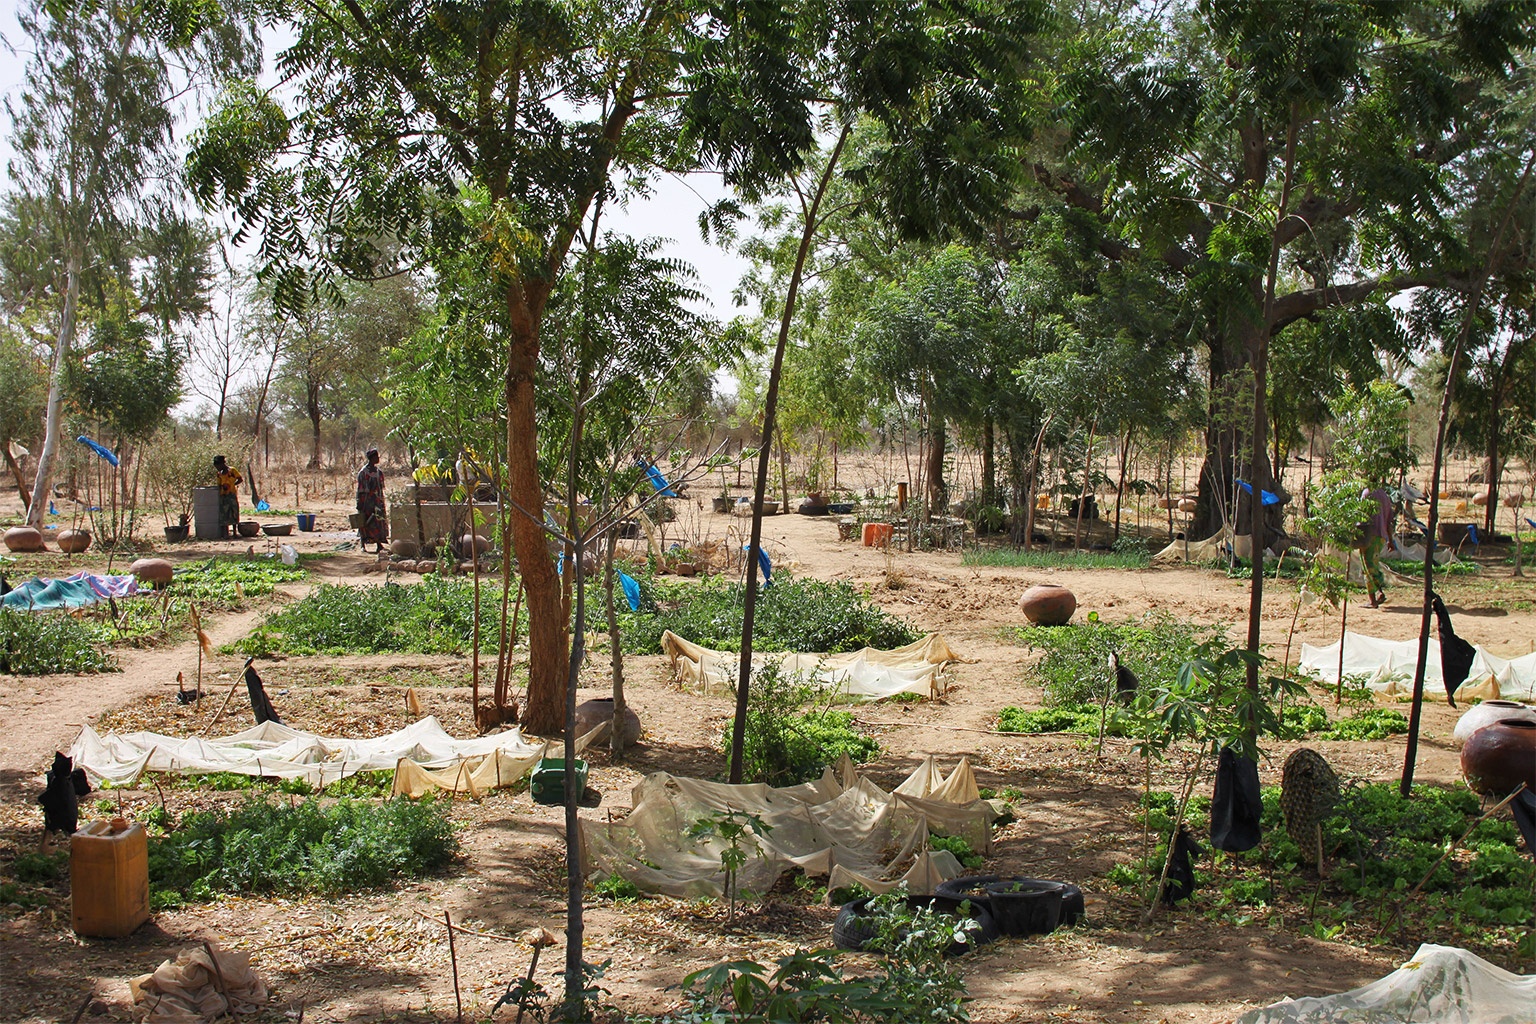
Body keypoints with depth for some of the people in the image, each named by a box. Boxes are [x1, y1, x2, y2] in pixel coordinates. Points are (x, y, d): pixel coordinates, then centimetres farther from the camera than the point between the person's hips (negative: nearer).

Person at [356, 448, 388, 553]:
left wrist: (382, 502, 15)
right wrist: (359, 504, -10)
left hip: (377, 500, 5)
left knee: (379, 522, -1)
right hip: (366, 500, -5)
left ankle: (379, 545, 1)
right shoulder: (363, 472, -7)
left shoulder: (379, 472, 11)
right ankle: (363, 545, 12)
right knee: (364, 523, 1)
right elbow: (360, 490, -7)